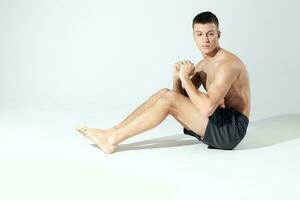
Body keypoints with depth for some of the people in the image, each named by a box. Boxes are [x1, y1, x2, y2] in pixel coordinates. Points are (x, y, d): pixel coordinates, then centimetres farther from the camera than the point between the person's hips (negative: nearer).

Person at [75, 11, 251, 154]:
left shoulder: (227, 64, -18)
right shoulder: (202, 65, 12)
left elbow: (207, 108, -29)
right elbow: (182, 98, 12)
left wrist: (185, 78, -19)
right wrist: (177, 78, -7)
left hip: (232, 128, -9)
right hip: (216, 123, 9)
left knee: (169, 98, -20)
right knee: (165, 93, -2)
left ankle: (113, 139, -17)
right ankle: (112, 132, -7)